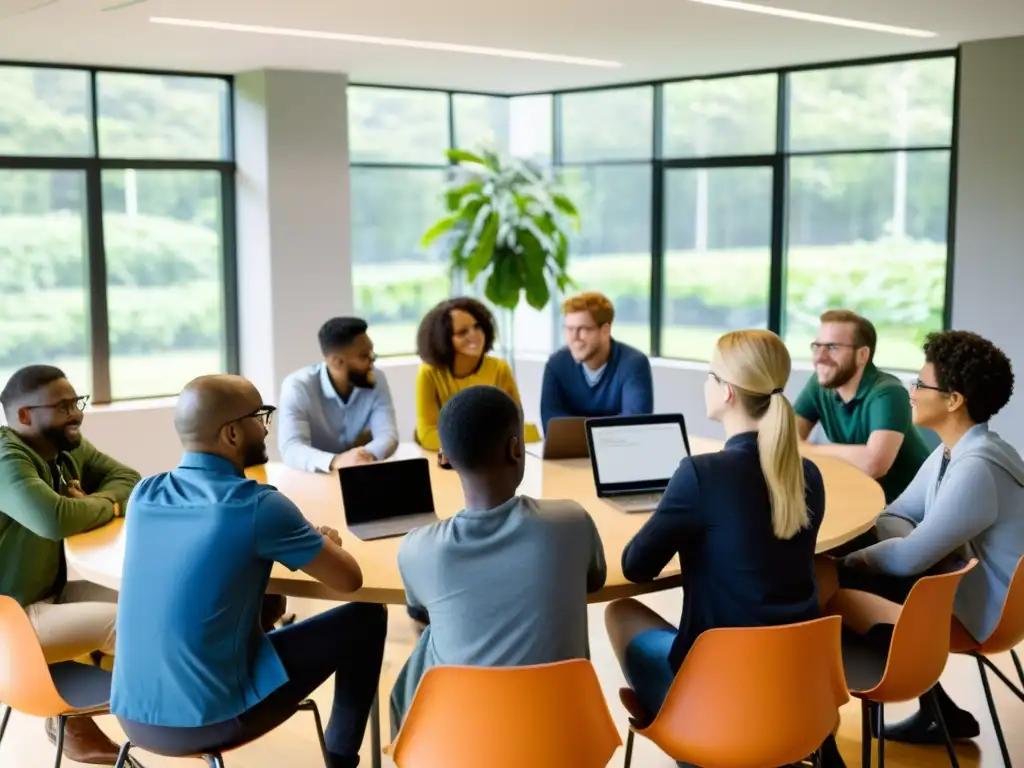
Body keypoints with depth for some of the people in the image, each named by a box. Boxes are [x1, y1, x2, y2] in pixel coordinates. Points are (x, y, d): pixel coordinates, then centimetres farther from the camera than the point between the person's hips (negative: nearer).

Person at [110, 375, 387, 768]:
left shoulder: (143, 494, 2)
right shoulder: (257, 506, -16)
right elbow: (350, 579, -6)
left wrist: (302, 543, 21)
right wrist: (324, 545, 15)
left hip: (133, 715, 7)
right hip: (211, 721, -6)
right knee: (365, 619, 9)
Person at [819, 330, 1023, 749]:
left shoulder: (976, 469, -28)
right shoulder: (955, 450, 3)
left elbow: (909, 557, -24)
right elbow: (895, 516, 9)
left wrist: (847, 561, -8)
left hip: (980, 609, -9)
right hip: (964, 580, 9)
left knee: (835, 583, -10)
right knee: (849, 569, 7)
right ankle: (937, 710, 16)